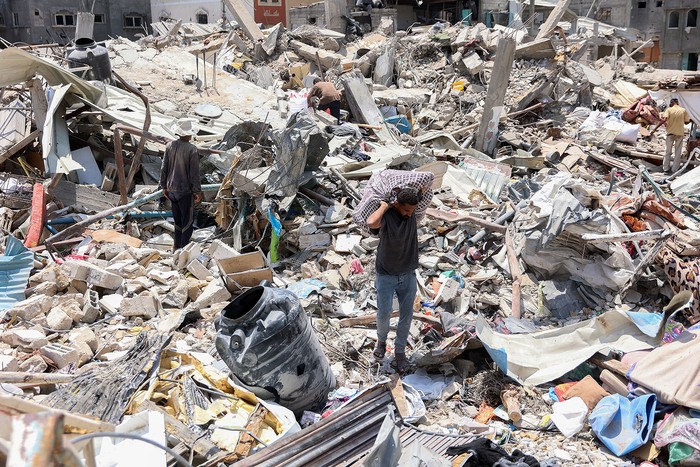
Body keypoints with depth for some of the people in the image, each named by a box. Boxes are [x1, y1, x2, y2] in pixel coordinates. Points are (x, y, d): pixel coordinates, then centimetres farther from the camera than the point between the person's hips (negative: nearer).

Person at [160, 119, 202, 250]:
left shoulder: (170, 146, -1)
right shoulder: (192, 149, -17)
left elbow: (164, 168, 5)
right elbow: (194, 173, -16)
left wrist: (164, 186, 15)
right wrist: (197, 191, -6)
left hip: (172, 189, 6)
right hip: (185, 190, -6)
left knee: (177, 219, 18)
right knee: (188, 220, 4)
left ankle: (177, 247, 27)